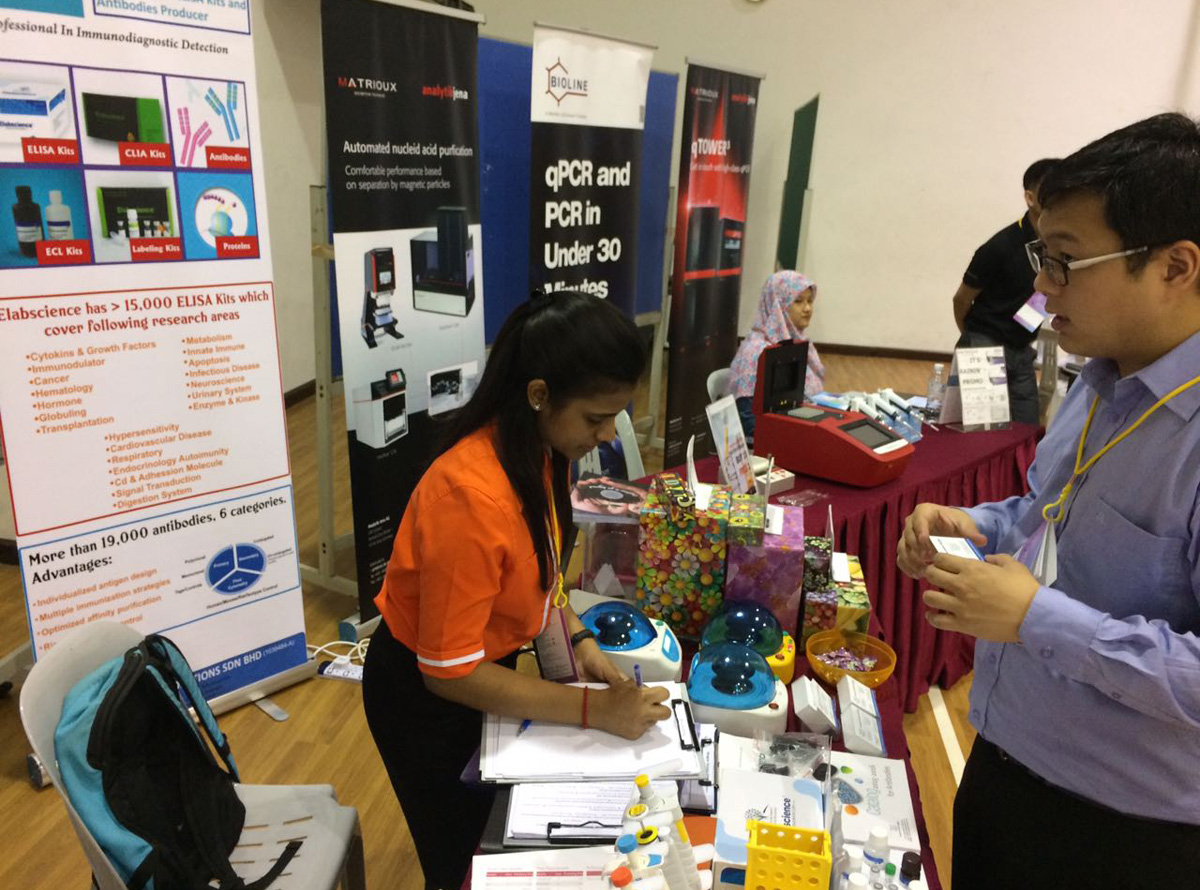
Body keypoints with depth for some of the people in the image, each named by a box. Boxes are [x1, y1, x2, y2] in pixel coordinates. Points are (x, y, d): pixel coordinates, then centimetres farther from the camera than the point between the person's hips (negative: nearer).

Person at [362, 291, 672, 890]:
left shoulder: (537, 447, -12)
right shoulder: (473, 497, -37)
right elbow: (449, 672, -30)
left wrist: (576, 637, -6)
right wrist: (594, 710, -27)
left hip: (485, 664, 7)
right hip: (424, 694, -7)